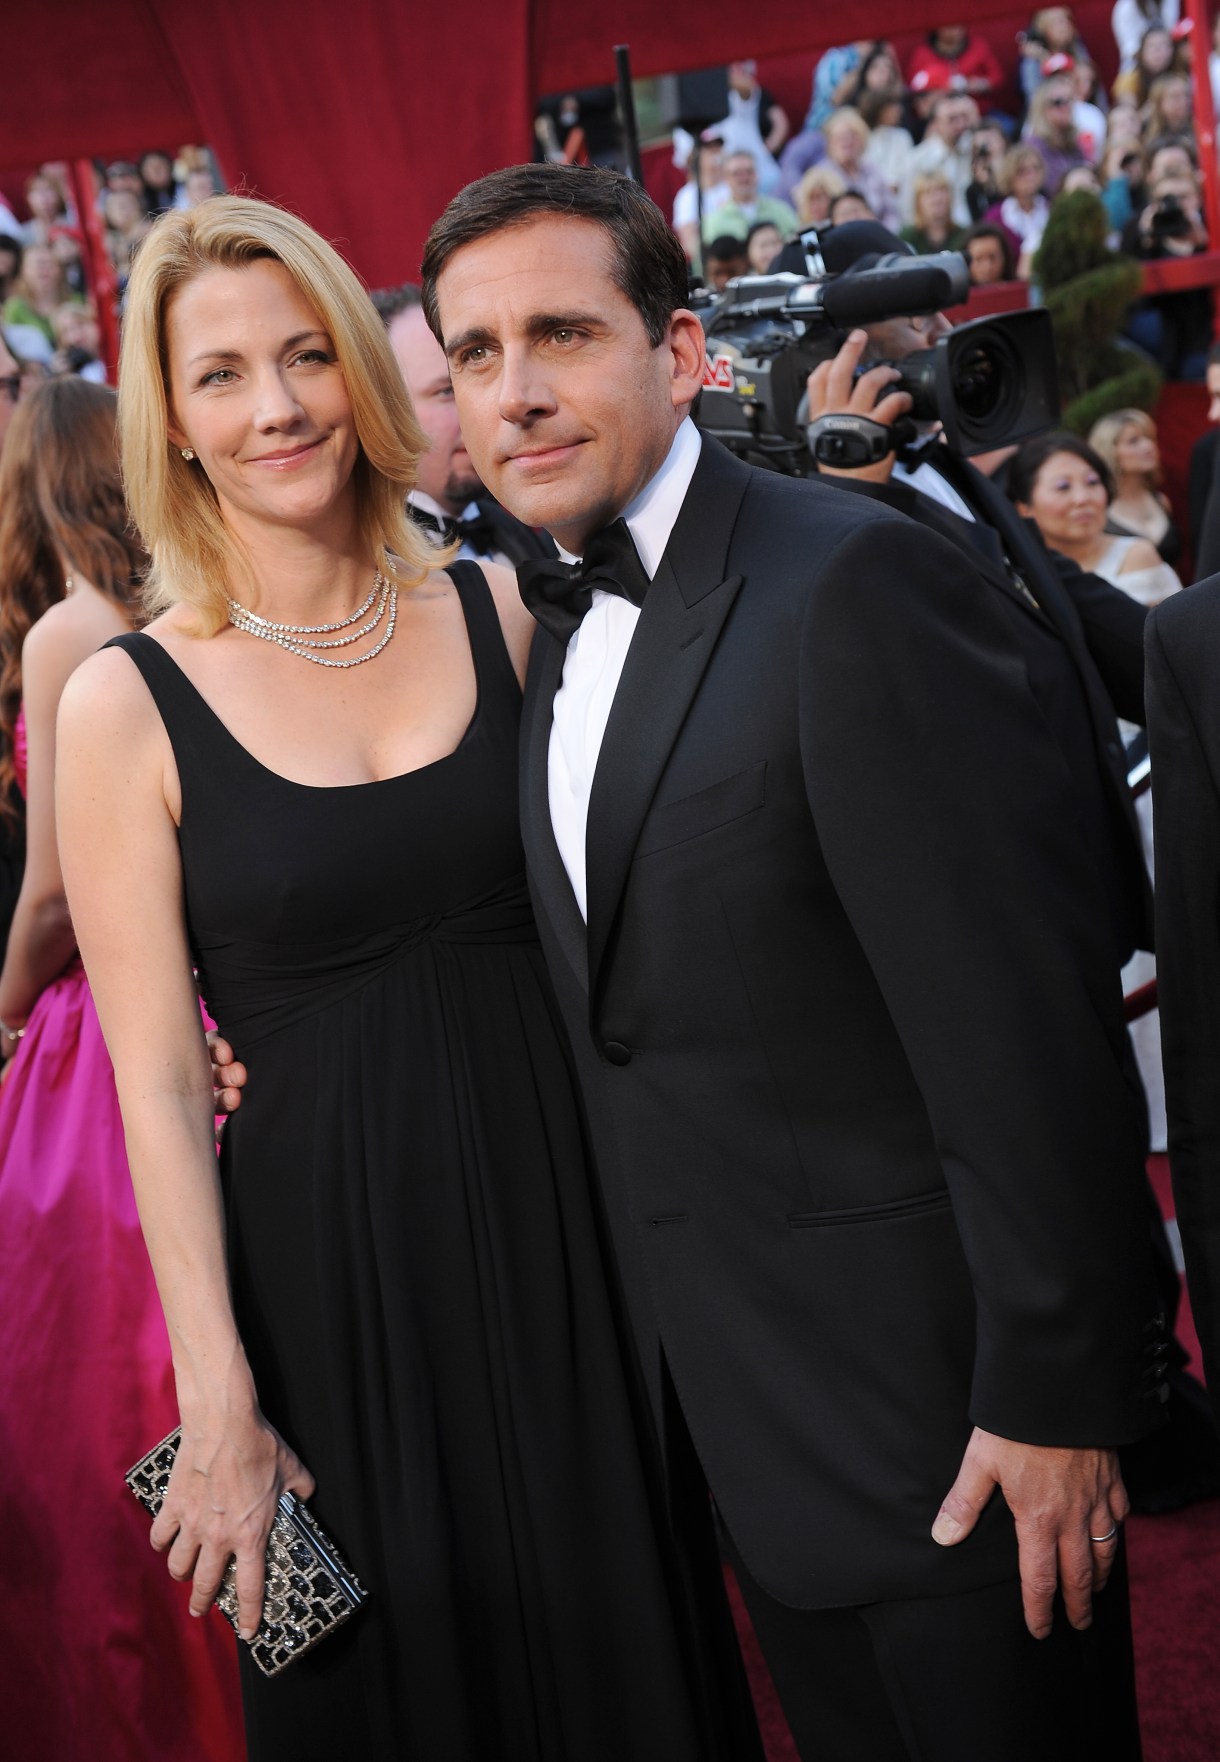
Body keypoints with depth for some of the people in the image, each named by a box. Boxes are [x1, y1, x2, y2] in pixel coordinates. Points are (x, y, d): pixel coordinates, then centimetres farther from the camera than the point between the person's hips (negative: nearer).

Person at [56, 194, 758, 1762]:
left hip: (560, 1220, 3)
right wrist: (218, 1407, -10)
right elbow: (155, 1078, -8)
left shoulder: (496, 613, 1)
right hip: (326, 1264, -2)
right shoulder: (126, 703, -7)